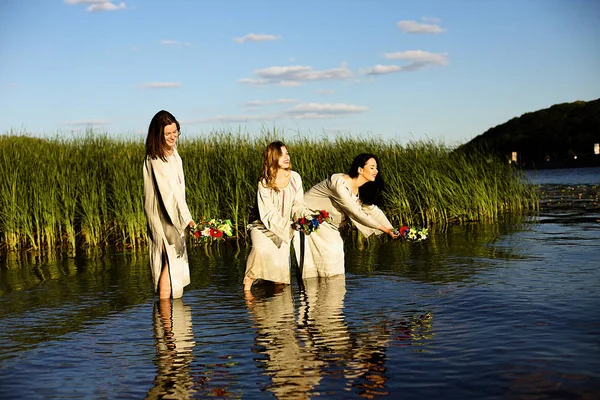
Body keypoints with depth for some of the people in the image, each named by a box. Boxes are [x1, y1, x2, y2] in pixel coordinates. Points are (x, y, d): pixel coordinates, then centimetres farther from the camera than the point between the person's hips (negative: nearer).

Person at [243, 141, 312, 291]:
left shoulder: (295, 177, -5)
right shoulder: (264, 182, -15)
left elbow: (297, 205, -2)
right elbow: (269, 214, -19)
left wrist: (306, 215, -24)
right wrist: (289, 227, -30)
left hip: (285, 227, 3)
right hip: (263, 225, -3)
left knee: (281, 264, -13)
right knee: (261, 250, -32)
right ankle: (248, 281, -12)